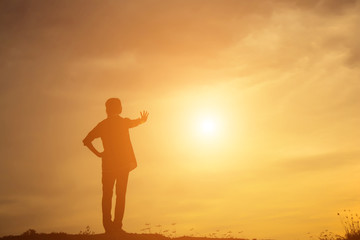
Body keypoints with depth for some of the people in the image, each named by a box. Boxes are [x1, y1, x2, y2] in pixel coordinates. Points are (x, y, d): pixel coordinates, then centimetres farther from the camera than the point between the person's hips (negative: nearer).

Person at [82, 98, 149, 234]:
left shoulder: (102, 125, 3)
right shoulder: (124, 122, -1)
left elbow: (87, 141, -4)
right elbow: (137, 122, 20)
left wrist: (98, 153, 3)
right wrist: (143, 119, 41)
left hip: (108, 164, 1)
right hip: (124, 163, -1)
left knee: (107, 195, 9)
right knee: (121, 194, 3)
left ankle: (108, 225, 4)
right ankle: (117, 225, -2)